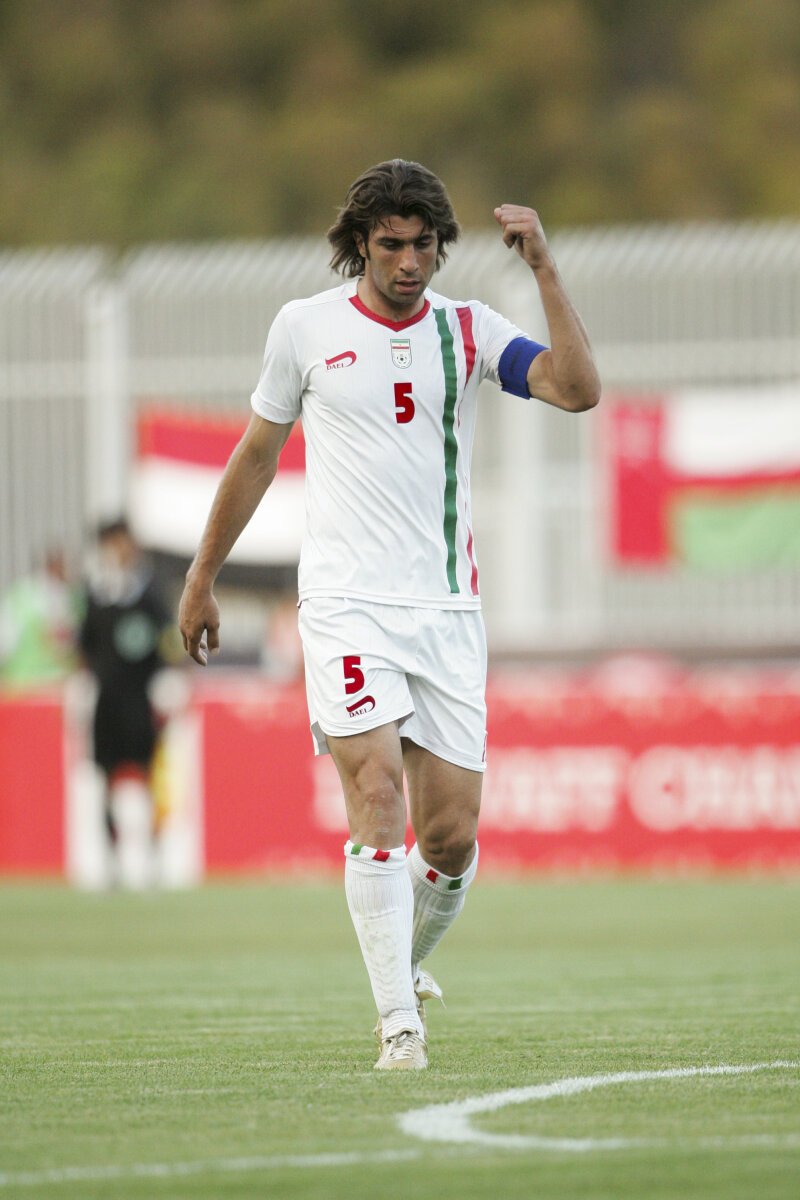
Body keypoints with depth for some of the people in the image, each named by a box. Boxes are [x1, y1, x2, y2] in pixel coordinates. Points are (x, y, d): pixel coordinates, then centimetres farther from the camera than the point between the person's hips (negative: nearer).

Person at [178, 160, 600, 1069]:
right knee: (377, 798, -19)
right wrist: (202, 578, 19)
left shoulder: (469, 331, 5)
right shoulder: (305, 327, 3)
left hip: (446, 608, 2)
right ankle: (400, 1023, -18)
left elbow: (578, 390, -11)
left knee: (452, 836, 1)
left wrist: (544, 269, -16)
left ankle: (408, 961, 31)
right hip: (346, 605, -2)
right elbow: (256, 455, 15)